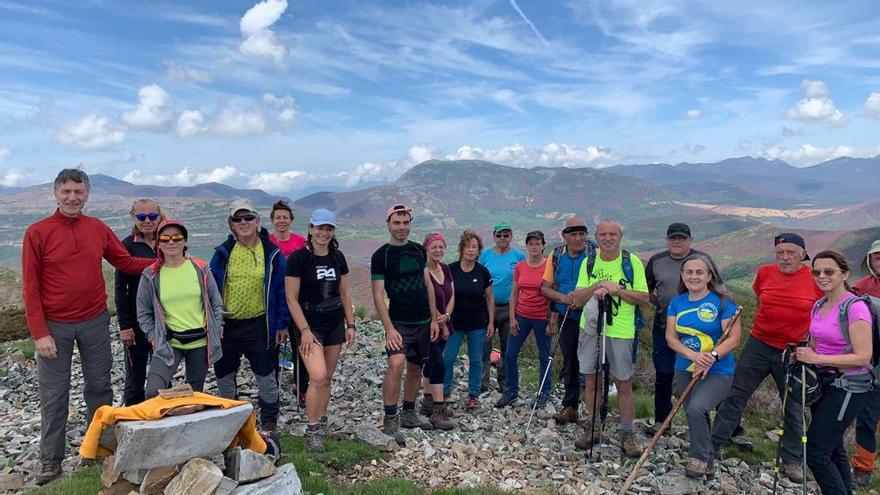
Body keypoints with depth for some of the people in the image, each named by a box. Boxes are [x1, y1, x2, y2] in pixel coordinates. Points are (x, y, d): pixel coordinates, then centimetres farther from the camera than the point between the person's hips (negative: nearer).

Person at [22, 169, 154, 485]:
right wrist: (39, 333, -11)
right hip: (55, 327, -3)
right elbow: (30, 287, -7)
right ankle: (51, 461, 20)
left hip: (95, 322, 3)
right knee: (54, 395, 6)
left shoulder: (99, 229, 2)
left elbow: (126, 263, 9)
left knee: (99, 387, 12)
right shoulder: (37, 233, -7)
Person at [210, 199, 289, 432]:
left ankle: (269, 420, 26)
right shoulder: (222, 253, 1)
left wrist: (282, 325, -3)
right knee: (223, 374, 16)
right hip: (226, 324, 3)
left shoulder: (272, 253, -4)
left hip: (259, 324, -2)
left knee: (266, 375, 7)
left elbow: (282, 291, -1)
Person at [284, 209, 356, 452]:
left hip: (335, 324, 5)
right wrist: (305, 330, -15)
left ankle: (321, 424, 26)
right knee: (318, 377, -16)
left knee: (327, 379, 11)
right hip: (310, 325, -5)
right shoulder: (298, 258, -10)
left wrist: (350, 325, 8)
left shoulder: (338, 257, 5)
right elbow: (291, 298, -11)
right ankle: (312, 431, 0)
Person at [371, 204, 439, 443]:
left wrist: (434, 319, 8)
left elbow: (428, 285, 12)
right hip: (399, 322, -5)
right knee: (396, 365, -23)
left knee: (416, 369, 13)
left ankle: (409, 414, 29)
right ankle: (390, 421, -12)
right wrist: (389, 328, -18)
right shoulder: (381, 255, -7)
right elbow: (378, 295, -10)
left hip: (423, 321, 6)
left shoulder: (419, 250, 8)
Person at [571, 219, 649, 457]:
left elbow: (644, 298, -3)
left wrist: (617, 290, -16)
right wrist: (598, 286, -16)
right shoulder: (588, 262, 6)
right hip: (591, 328, 3)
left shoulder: (632, 261, -1)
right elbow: (577, 298, 0)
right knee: (591, 380, 10)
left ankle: (627, 434, 18)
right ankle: (594, 428, 26)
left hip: (621, 331, -2)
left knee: (624, 385, 4)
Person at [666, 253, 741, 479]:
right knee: (695, 418, 14)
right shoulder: (676, 302, 3)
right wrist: (693, 355, -20)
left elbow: (733, 338, -13)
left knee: (696, 409, -25)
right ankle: (708, 464, 36)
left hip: (717, 372, -5)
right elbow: (670, 337, -3)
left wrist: (711, 357, -28)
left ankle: (700, 458, -1)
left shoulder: (722, 301, -9)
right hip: (684, 370, 5)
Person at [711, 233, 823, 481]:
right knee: (735, 395, 3)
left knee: (793, 407, 12)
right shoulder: (765, 272, -1)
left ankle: (792, 460, 28)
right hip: (759, 346, 2)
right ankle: (713, 446, 12)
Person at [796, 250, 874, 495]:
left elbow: (863, 357, -20)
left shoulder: (855, 308, -16)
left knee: (815, 453, -10)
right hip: (823, 383, 8)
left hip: (848, 387, -8)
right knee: (833, 450, 17)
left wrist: (817, 358, -23)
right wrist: (803, 355, -2)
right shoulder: (818, 306, 7)